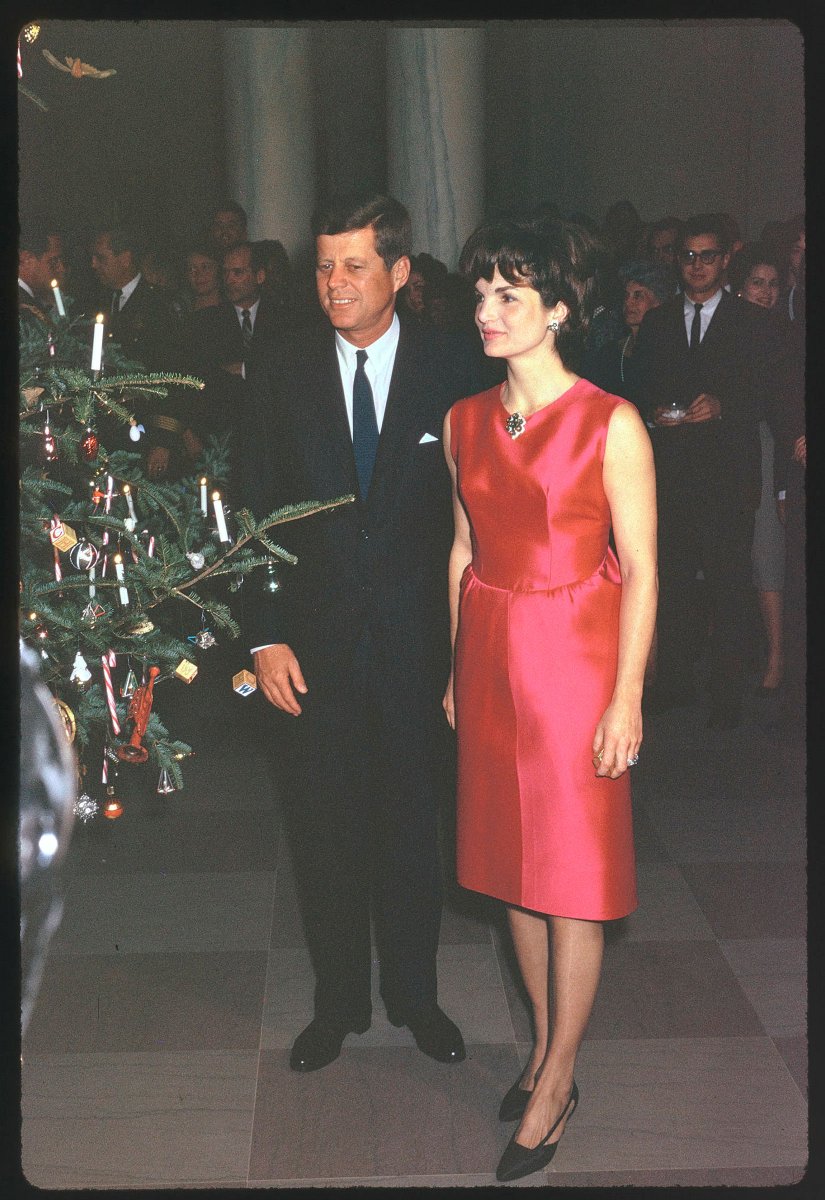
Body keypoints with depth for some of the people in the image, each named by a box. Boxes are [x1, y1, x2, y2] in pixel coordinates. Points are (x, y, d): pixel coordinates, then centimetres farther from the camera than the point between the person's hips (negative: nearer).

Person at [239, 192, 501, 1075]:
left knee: (412, 826, 13)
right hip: (314, 644, 1)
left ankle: (413, 994, 35)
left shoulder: (454, 370, -4)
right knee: (322, 834, 11)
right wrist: (265, 637, -6)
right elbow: (258, 516, 1)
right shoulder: (281, 376, 0)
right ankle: (338, 1001, 32)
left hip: (416, 638, -1)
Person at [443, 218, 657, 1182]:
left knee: (574, 872, 4)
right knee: (512, 858, 14)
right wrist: (458, 668, 12)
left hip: (574, 657, -5)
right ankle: (546, 1042, 33)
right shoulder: (465, 422, 5)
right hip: (491, 656, 6)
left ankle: (556, 1084, 19)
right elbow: (465, 550, 12)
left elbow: (640, 569, -10)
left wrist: (626, 696, -12)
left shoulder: (611, 424, -11)